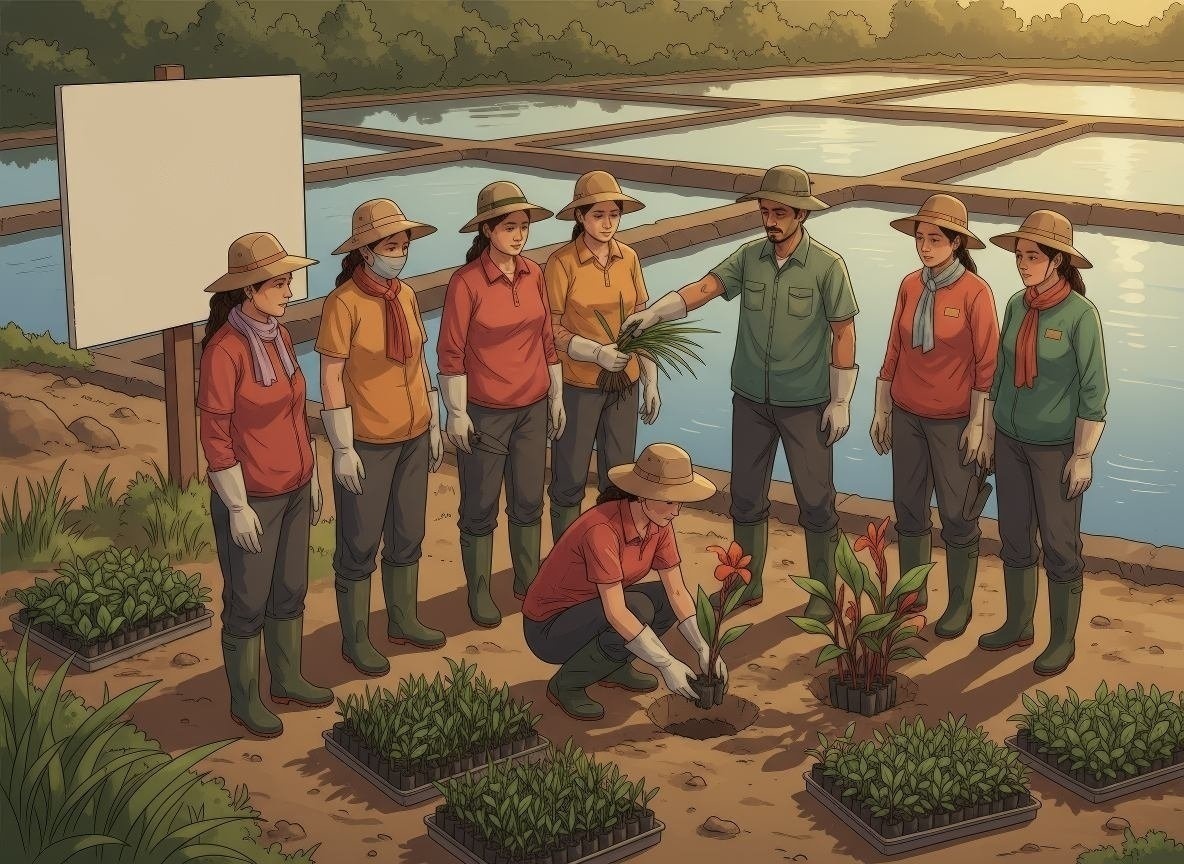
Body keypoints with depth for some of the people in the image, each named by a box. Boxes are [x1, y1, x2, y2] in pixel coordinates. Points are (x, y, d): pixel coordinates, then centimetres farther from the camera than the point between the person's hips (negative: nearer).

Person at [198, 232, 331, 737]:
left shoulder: (280, 337, 3)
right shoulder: (224, 350, -21)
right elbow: (216, 438, -18)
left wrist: (312, 477, 16)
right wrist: (237, 507, -16)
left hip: (294, 491, 7)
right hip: (251, 499, -7)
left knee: (290, 594, 19)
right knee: (248, 605, 8)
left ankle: (287, 681, 37)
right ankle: (244, 701, 24)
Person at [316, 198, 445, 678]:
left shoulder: (405, 295, 3)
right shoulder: (343, 302, -16)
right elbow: (331, 377, -14)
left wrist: (434, 426, 14)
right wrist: (343, 449, -14)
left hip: (413, 438, 6)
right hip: (367, 444, -6)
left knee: (408, 536, 18)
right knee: (360, 545, 6)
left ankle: (404, 620, 36)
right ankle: (355, 640, 20)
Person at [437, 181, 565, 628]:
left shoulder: (534, 274, 1)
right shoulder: (466, 282, -15)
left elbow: (547, 339, 9)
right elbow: (450, 353, -12)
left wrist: (556, 396, 12)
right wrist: (456, 414, -11)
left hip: (532, 409, 5)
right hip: (484, 413, -5)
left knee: (529, 502, 15)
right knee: (480, 509, 8)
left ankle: (528, 582, 31)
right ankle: (479, 591, 23)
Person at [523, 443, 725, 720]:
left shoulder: (658, 524, -9)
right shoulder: (601, 530, -33)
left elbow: (677, 592, -5)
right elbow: (616, 613, -34)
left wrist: (704, 650, -15)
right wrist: (667, 664, -32)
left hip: (596, 609, 8)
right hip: (549, 630, -8)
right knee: (638, 609, -31)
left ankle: (613, 666, 9)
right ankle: (567, 683, -11)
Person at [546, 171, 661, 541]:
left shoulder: (629, 258, 1)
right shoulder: (561, 262, -13)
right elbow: (551, 330, -9)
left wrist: (651, 381, 7)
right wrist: (597, 353, -22)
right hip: (577, 385, -4)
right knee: (570, 479, 8)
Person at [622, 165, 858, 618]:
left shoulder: (827, 266, -10)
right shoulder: (749, 257, -1)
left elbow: (843, 333, -7)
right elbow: (704, 288, -11)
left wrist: (840, 401, -7)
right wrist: (655, 312, -28)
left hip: (805, 403, -4)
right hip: (750, 398, 4)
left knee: (815, 500, 4)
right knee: (746, 496, 13)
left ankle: (822, 592, 20)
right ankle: (748, 583, 28)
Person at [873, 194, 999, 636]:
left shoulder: (975, 292, -15)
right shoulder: (910, 286, 0)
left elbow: (986, 363, -11)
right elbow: (894, 351, 7)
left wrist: (977, 424, -11)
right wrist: (881, 410, 9)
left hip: (952, 420, -5)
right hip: (907, 415, 5)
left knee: (957, 516, 6)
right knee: (908, 509, 13)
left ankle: (960, 604, 22)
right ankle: (913, 595, 29)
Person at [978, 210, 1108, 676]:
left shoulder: (1080, 314, -19)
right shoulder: (1017, 305, -2)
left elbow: (1094, 390, -15)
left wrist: (1083, 456, -14)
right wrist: (989, 433, 11)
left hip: (1056, 446, -6)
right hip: (1012, 440, 6)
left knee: (1059, 544, 6)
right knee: (1014, 537, 15)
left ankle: (1063, 640, 21)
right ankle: (1018, 625, 31)